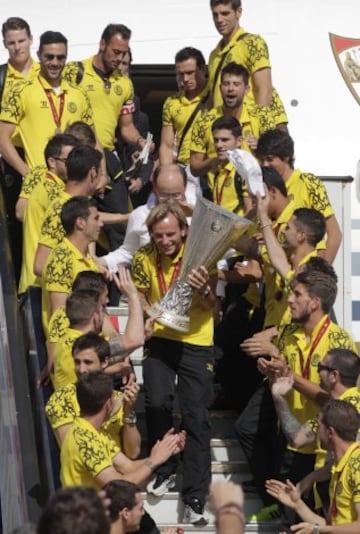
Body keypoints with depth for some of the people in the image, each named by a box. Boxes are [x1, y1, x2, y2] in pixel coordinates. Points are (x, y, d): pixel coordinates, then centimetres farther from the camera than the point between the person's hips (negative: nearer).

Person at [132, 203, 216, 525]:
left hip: (196, 342, -2)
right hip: (159, 339, 2)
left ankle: (195, 498, 0)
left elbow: (209, 306, -13)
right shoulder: (144, 258, -4)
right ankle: (164, 470, 8)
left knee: (196, 417, -5)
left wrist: (204, 290, -35)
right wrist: (145, 311, -9)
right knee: (157, 403, -17)